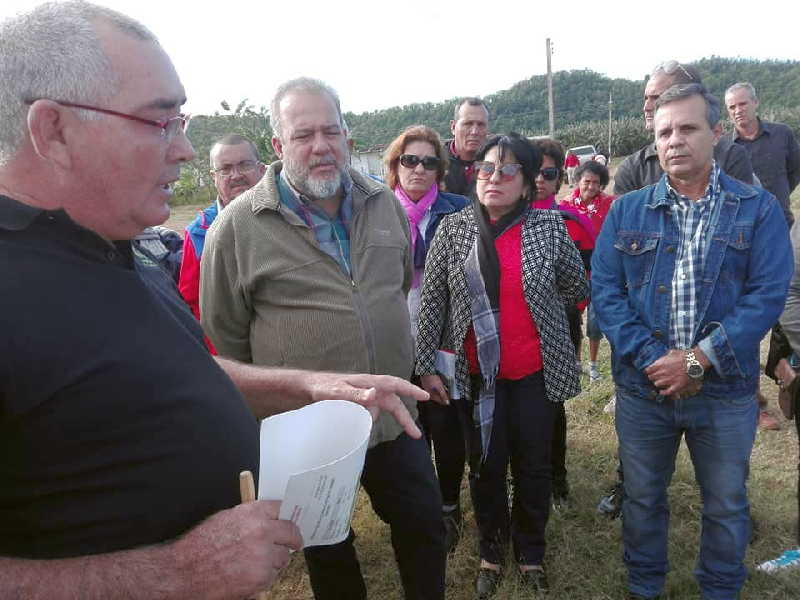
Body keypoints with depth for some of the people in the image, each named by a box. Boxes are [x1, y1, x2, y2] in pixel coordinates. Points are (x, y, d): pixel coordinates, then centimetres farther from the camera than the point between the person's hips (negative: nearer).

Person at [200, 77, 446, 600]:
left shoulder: (384, 204, 2)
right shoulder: (238, 227, -12)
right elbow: (226, 337, -4)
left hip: (394, 416, 4)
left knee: (424, 527, 19)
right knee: (329, 551, 20)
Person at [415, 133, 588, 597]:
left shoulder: (549, 226, -4)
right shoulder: (453, 229, -3)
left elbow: (577, 287, 8)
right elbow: (433, 300, -1)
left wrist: (532, 303, 7)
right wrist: (427, 365, -2)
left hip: (537, 371, 0)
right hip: (477, 373, 0)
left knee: (534, 467, 14)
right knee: (486, 468, 14)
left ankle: (531, 554, 38)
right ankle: (492, 551, 38)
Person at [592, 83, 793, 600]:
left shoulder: (758, 209, -2)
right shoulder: (626, 212, 1)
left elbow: (768, 295, -10)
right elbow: (606, 290, -6)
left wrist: (699, 359, -19)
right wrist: (653, 360, -16)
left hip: (727, 390, -1)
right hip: (643, 386, 1)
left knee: (727, 504, 16)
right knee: (642, 497, 17)